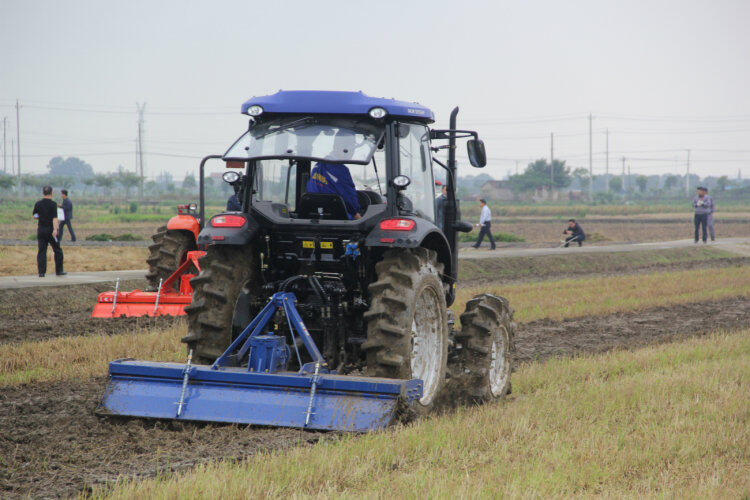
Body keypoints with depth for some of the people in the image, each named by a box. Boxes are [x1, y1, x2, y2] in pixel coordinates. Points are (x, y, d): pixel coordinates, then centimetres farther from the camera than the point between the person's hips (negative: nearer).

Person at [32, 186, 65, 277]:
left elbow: (35, 216, 14)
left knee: (41, 251, 3)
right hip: (50, 229, -4)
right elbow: (54, 218, -17)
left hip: (41, 230, 4)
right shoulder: (53, 204, -9)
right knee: (57, 251, 10)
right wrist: (55, 229, -25)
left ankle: (41, 272, -5)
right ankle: (59, 270, 12)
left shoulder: (38, 204, 4)